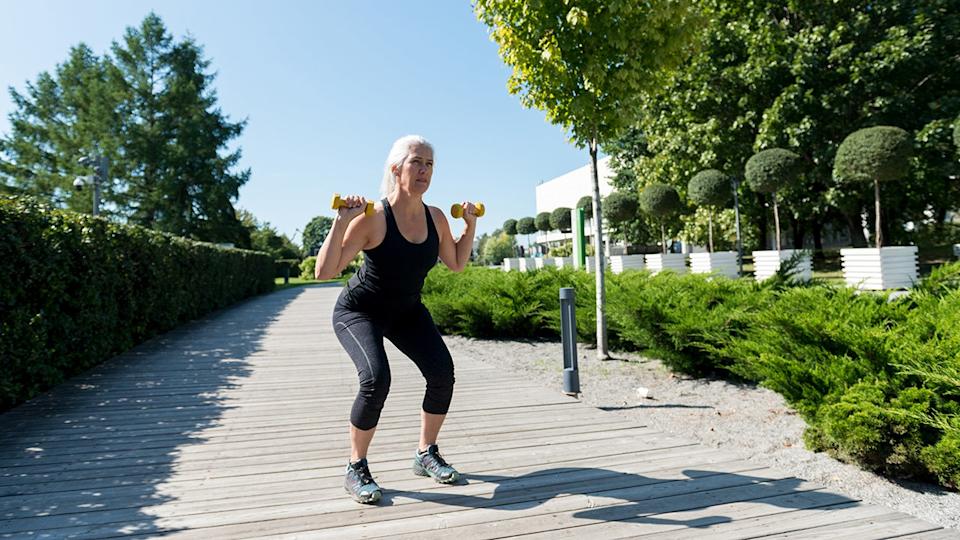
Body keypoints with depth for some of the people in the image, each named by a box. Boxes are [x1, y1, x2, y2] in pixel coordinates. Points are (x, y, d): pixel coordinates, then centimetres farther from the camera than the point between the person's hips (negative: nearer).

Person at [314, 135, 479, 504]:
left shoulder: (436, 218, -9)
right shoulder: (373, 218, -27)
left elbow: (456, 264, 7)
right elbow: (324, 272, -29)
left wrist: (470, 225, -2)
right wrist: (341, 222, -38)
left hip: (407, 310, 5)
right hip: (359, 311, -5)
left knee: (442, 372, -13)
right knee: (376, 379, -28)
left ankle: (426, 456, 10)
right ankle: (356, 470, -4)